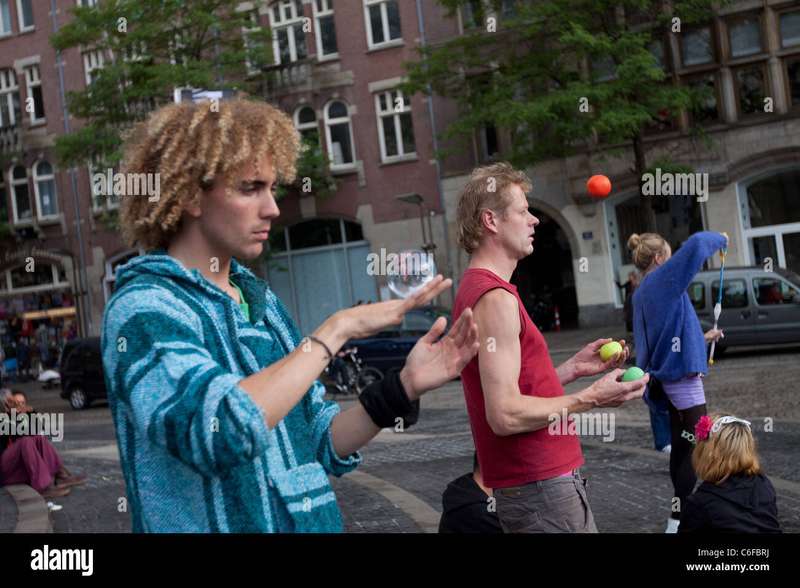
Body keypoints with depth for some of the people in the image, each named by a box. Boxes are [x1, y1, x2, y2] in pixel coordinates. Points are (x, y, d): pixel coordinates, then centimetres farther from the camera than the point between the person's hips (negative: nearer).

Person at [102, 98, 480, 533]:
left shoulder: (259, 299, 5)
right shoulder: (142, 306, -16)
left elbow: (321, 443, 7)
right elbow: (219, 432, -34)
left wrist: (404, 387, -9)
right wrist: (337, 329, -25)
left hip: (307, 522, 7)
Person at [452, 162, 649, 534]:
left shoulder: (476, 289, 14)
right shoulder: (495, 298, -18)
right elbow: (506, 414, -24)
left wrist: (573, 368, 10)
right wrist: (591, 399, -16)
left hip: (526, 480, 10)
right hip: (541, 485, -10)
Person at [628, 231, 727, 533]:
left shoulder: (641, 293, 12)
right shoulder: (661, 280, -14)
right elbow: (696, 243, -22)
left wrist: (702, 338, 29)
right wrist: (721, 239, -2)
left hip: (667, 374, 9)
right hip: (681, 373, -9)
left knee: (681, 445, 13)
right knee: (697, 446, -6)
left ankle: (681, 508, 19)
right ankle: (678, 518, -7)